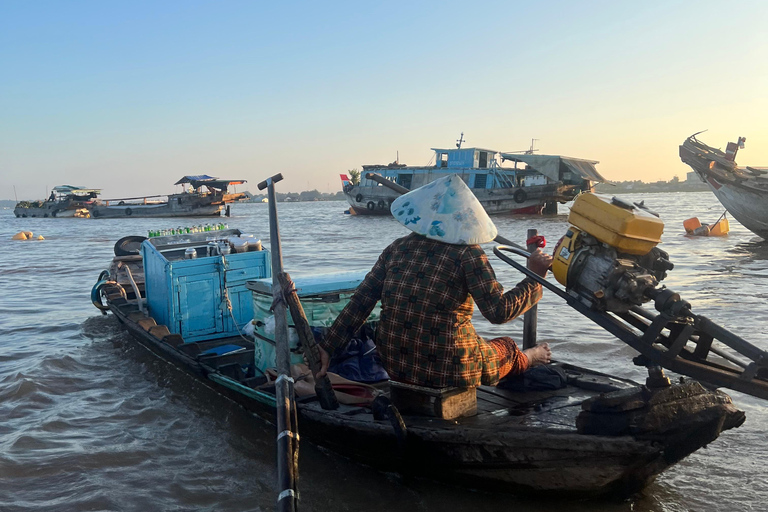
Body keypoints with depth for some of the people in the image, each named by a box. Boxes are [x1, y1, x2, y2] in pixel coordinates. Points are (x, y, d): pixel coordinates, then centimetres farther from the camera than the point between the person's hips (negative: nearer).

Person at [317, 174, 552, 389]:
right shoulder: (467, 253, -13)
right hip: (449, 371, -4)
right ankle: (524, 360, 59)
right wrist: (535, 277, -3)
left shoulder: (396, 249, 1)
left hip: (395, 365, 5)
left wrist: (327, 347, 5)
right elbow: (499, 312, -17)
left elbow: (360, 302, 0)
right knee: (507, 346, 29)